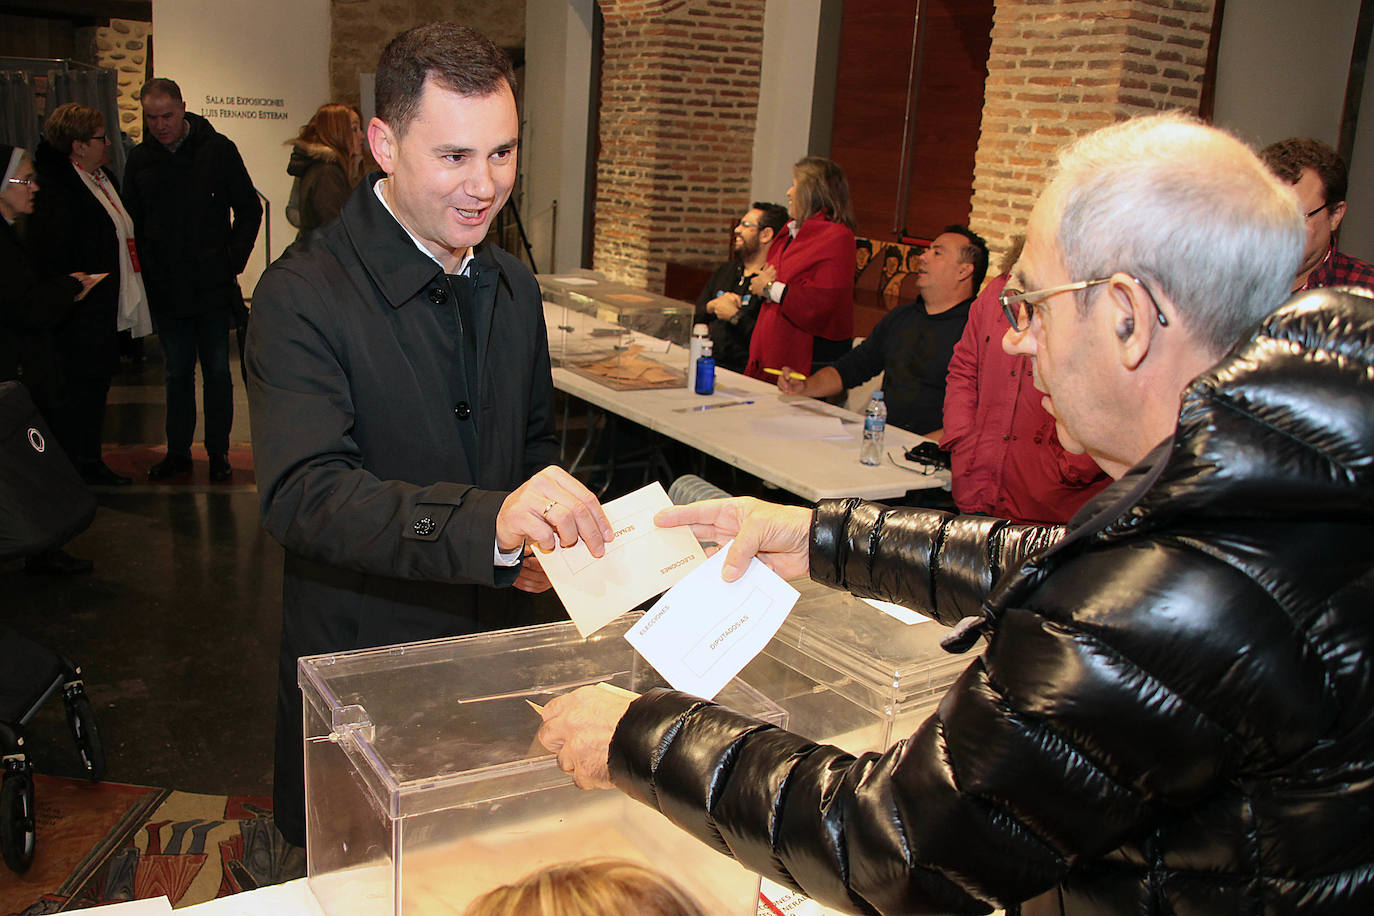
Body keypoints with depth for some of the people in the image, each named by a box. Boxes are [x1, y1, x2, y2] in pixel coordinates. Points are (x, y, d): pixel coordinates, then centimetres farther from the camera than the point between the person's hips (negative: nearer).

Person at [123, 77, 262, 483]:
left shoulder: (218, 149, -3)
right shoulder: (140, 159, 5)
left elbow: (249, 209, 3)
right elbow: (132, 222, 13)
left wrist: (233, 260, -4)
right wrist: (145, 271, 1)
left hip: (213, 285, -2)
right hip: (165, 289, 3)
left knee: (217, 371, 5)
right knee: (177, 373, 10)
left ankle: (219, 453, 14)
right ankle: (178, 453, 19)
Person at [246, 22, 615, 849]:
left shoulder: (513, 285, 5)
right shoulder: (304, 295, -17)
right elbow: (304, 493, -30)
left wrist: (546, 536, -5)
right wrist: (490, 521, -44)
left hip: (500, 654, 6)